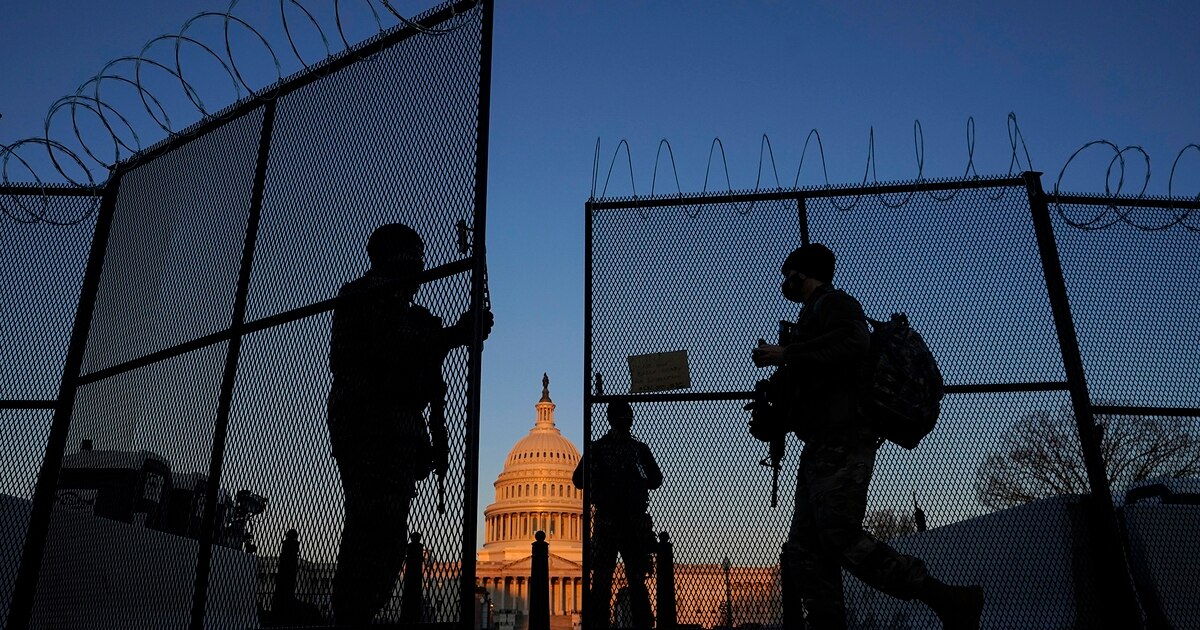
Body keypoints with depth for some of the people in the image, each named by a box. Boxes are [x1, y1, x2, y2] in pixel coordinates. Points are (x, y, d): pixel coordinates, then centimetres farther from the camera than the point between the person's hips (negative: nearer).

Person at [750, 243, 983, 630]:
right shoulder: (814, 315, 32)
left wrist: (785, 354, -14)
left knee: (840, 537, -19)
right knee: (805, 550, 0)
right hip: (823, 445, 10)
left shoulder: (833, 303, 4)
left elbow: (853, 344, -20)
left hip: (842, 439, -10)